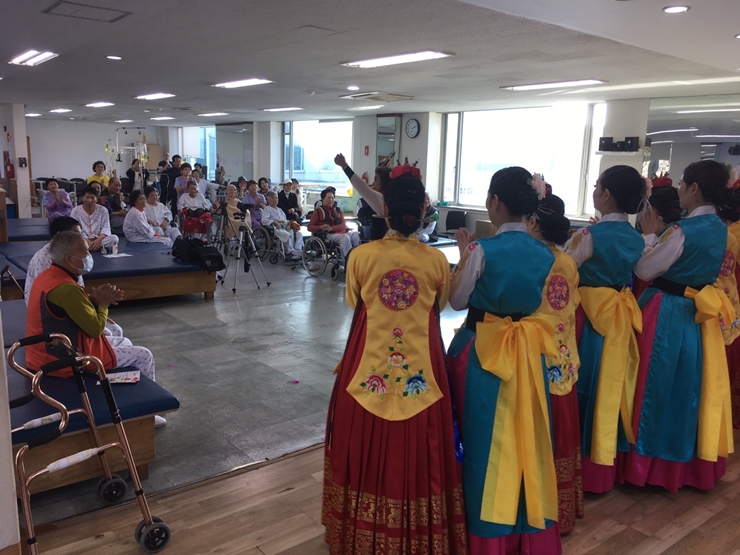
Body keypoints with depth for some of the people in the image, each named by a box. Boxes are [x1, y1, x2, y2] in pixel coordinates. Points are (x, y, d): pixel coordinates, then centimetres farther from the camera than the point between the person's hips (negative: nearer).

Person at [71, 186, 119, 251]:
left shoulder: (103, 210, 6)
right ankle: (102, 248, -28)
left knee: (114, 238, -28)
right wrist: (86, 241, -24)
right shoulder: (75, 211, 3)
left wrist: (99, 239, -22)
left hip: (99, 239, 2)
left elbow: (106, 228, -1)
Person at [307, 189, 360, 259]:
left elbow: (344, 225, 8)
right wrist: (321, 227, -14)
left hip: (342, 232, 4)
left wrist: (332, 228, -12)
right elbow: (310, 227, 8)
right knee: (345, 237, -36)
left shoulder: (338, 210, 21)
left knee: (356, 234, -28)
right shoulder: (318, 211, 12)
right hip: (328, 235, -4)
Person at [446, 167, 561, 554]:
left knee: (486, 441, 10)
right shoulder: (544, 254, -1)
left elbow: (457, 301, -7)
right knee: (525, 439, 17)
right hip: (529, 352, 5)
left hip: (483, 352, -5)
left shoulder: (482, 250, -17)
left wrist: (464, 256, 3)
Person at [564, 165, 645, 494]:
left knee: (588, 390, 5)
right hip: (622, 320, 6)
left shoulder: (590, 235, -18)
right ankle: (610, 464, 30)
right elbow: (635, 273, 14)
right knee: (614, 388, 16)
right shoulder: (636, 238, 4)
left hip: (591, 319, -6)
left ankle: (588, 469, 16)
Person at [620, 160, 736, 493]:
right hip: (699, 316, 8)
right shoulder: (719, 229, 6)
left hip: (667, 316, -8)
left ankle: (651, 463, 16)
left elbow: (644, 270, -16)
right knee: (689, 387, 17)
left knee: (659, 389, 4)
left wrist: (648, 236, -4)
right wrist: (659, 238, 11)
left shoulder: (684, 229, -20)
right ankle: (689, 462, 31)